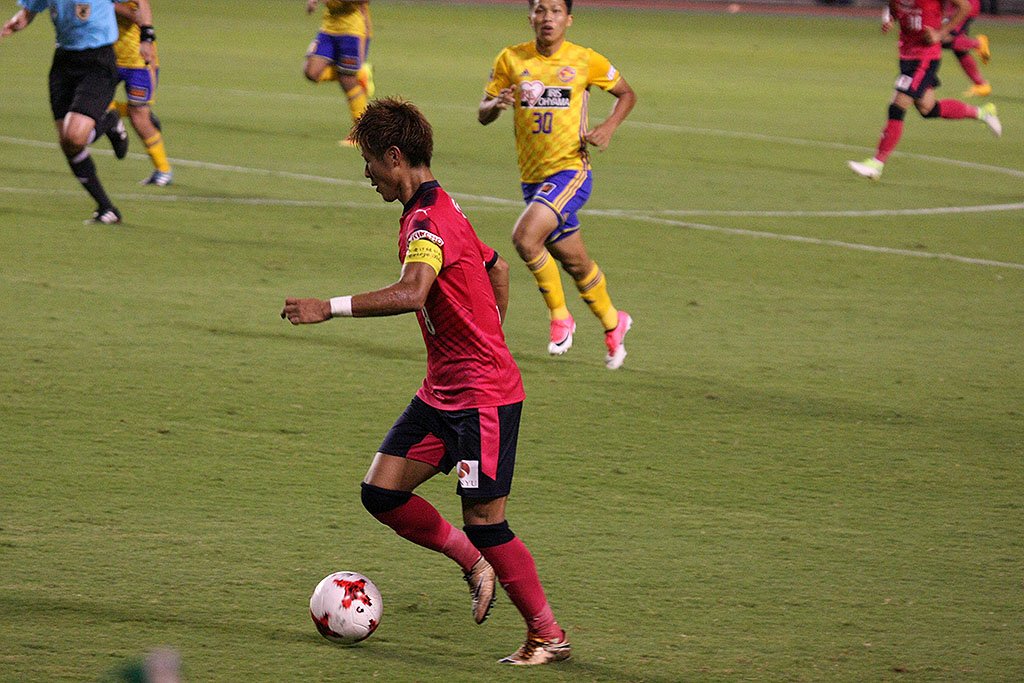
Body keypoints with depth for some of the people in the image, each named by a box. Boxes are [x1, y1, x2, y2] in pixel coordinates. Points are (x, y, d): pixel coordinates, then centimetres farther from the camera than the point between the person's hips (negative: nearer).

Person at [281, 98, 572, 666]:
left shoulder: (430, 220, -19)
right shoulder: (433, 211, 13)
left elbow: (411, 293, -37)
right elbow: (496, 267, 27)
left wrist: (329, 308, -35)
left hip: (483, 395, -10)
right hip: (443, 391, 10)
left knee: (484, 521, -6)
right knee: (381, 492, 2)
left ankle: (548, 635, 7)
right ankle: (476, 565, 19)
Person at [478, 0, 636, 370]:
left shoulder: (585, 61, -4)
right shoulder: (511, 59, 2)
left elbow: (626, 94, 11)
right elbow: (483, 114, 6)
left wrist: (608, 127, -7)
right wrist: (498, 104, -17)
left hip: (570, 170, -4)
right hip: (532, 177, 4)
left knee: (525, 236, -26)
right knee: (575, 263, 13)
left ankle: (560, 316, -9)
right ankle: (613, 322, 37)